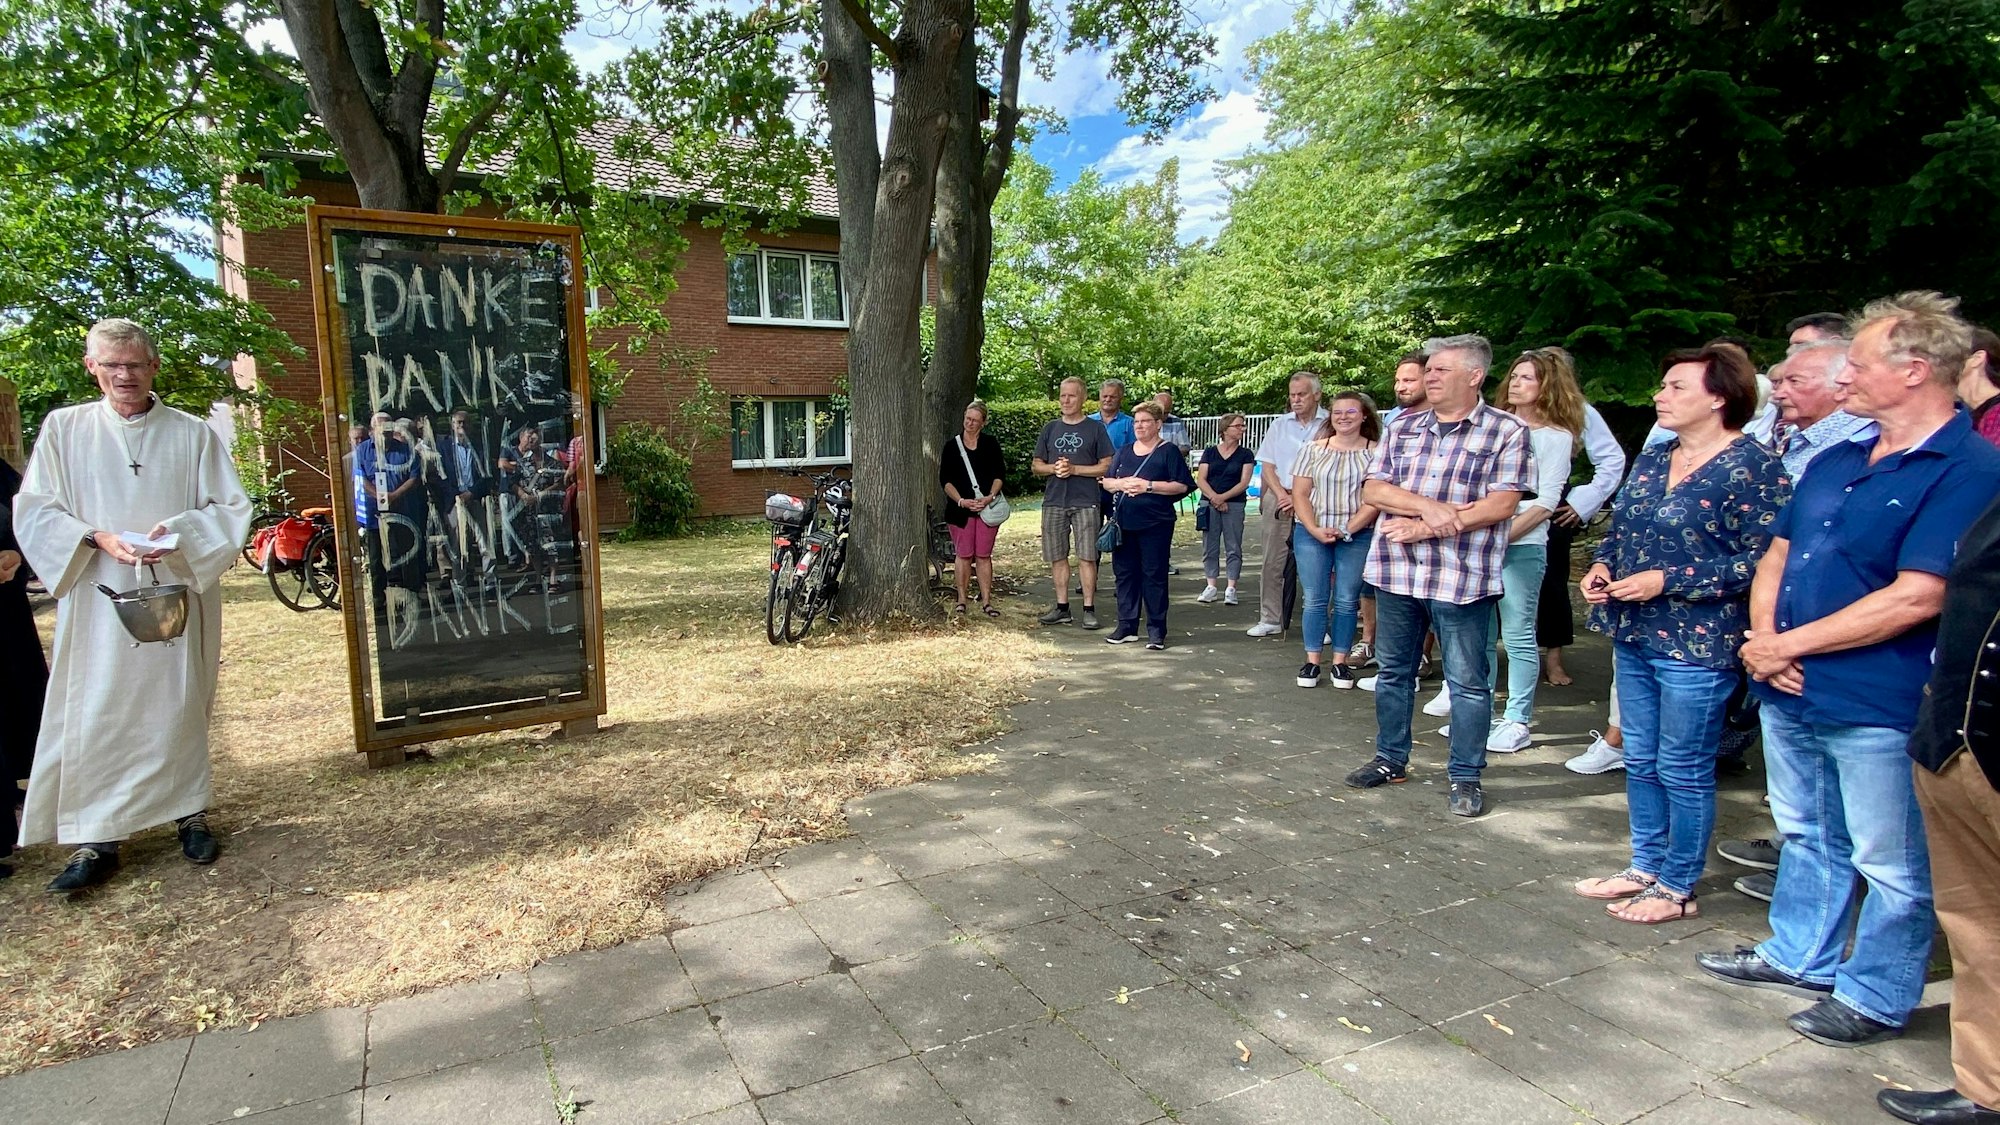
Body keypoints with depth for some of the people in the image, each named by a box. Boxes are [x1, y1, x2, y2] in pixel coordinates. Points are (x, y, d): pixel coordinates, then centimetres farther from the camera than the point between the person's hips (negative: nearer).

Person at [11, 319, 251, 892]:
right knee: (94, 715, 1)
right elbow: (33, 511, 3)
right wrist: (97, 537, -15)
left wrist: (180, 533, -16)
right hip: (96, 601, 0)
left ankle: (189, 813, 19)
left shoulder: (193, 433, 4)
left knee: (179, 707, 6)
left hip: (178, 594, 0)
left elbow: (231, 508, 2)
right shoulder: (63, 429, 5)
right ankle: (96, 839, 10)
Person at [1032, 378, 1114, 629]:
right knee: (1057, 557, 7)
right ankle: (1062, 608, 16)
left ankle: (1089, 609, 2)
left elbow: (1106, 466, -2)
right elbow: (1037, 466, 14)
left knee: (1087, 557, -5)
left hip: (1085, 502, -4)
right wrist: (1054, 468, -7)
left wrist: (1074, 469, -13)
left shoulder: (1095, 428, 2)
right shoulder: (1050, 428, 13)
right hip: (1053, 502, 4)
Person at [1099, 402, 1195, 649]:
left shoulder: (1169, 451, 0)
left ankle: (1156, 630, 4)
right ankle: (1126, 626, 17)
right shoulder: (1123, 452, 16)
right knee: (1125, 573, 7)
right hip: (1124, 523, 5)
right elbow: (1106, 482, 14)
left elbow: (1181, 485, -7)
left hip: (1155, 524, -5)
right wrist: (1121, 483, -8)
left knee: (1154, 575, -3)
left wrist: (1148, 485, -15)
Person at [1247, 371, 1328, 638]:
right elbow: (1267, 465, 10)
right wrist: (1282, 495, -5)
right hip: (1279, 499, 4)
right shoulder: (1279, 425, 11)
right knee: (1273, 563, 5)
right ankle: (1270, 620, 12)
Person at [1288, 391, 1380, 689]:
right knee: (1314, 599, 2)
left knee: (1347, 600, 3)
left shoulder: (1376, 452, 0)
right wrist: (1315, 530, -11)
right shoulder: (1312, 449, 5)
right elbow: (1300, 494, 2)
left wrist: (1347, 530, -14)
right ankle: (1312, 661, 10)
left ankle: (1340, 662, 13)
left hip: (1357, 536, -1)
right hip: (1312, 534, 1)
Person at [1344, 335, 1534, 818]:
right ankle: (1390, 759, 30)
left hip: (1463, 578, -4)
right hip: (1395, 572, 5)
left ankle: (1466, 777, 19)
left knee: (1468, 681, 5)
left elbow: (1502, 504, -11)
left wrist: (1429, 528, -15)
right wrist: (1426, 505, -15)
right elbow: (1372, 491, 2)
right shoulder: (1402, 428, 10)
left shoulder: (1506, 431, -2)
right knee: (1393, 671, 15)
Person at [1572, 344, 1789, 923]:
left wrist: (1666, 581, -20)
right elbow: (1619, 528, 20)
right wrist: (1601, 566, 1)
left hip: (1697, 645, -8)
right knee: (1641, 759, 17)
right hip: (1634, 636, 8)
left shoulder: (1751, 466, -13)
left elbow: (1762, 560, -18)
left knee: (1683, 768, 5)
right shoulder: (1653, 458, 10)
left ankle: (1677, 887, 21)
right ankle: (1645, 867, 32)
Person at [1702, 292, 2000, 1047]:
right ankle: (1799, 955, 39)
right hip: (1790, 691, 8)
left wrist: (1790, 643, -17)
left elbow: (1916, 599, -22)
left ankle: (1876, 997, 26)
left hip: (1880, 706, -8)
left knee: (1891, 863, 10)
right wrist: (1763, 638, -5)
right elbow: (1778, 554, 12)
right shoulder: (1837, 460, 10)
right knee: (1807, 835, 22)